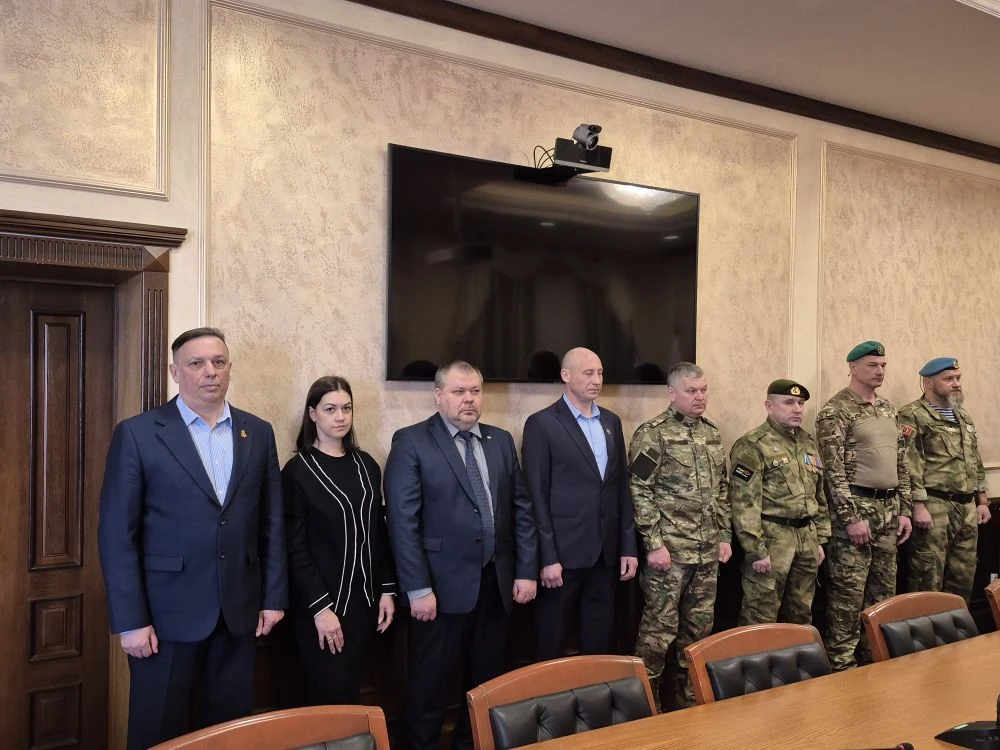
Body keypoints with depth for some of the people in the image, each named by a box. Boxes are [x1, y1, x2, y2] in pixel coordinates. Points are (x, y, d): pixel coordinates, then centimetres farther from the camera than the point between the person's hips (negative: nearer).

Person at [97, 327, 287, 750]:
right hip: (167, 611, -3)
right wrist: (131, 620, -11)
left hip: (240, 609, 3)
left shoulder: (258, 433, 5)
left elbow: (272, 522, 8)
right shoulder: (137, 434, -6)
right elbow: (116, 534, -7)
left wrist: (274, 596, 4)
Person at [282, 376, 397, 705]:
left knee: (351, 691, 11)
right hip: (321, 603, -4)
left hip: (364, 599, 4)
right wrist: (320, 607, -15)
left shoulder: (366, 465, 7)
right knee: (332, 698, 0)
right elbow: (296, 548, -10)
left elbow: (379, 532, 10)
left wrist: (387, 589, 5)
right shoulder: (298, 471, -7)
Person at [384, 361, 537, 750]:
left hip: (497, 583, 5)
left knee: (488, 680, 16)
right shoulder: (411, 441, -7)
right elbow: (402, 521, -12)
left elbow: (521, 508, 10)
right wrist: (418, 588, -15)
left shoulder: (501, 440, 9)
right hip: (444, 585, -5)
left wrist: (526, 570, 5)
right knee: (431, 685, 7)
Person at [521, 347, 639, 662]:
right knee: (551, 643, 6)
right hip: (564, 551, -5)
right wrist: (548, 557, -14)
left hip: (606, 551, 5)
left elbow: (621, 488, 13)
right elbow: (537, 496, -10)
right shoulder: (542, 423, -7)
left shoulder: (611, 421, 11)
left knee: (599, 641, 13)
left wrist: (628, 547, 9)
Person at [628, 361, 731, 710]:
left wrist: (725, 535, 13)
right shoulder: (652, 433, -9)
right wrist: (654, 544, -15)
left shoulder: (712, 433, 12)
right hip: (670, 550, -7)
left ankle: (690, 698, 29)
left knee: (700, 628, 14)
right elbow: (639, 491, -12)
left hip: (709, 552, 7)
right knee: (659, 629, 0)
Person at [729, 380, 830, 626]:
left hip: (807, 536, 7)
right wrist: (756, 550, -19)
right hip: (771, 537, -7)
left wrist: (820, 539, 16)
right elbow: (744, 504, -16)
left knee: (802, 614, 17)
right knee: (761, 618, -1)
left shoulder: (809, 442, 14)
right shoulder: (752, 446, -11)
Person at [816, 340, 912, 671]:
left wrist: (904, 509, 12)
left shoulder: (888, 408, 15)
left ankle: (874, 658, 26)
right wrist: (852, 517, -18)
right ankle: (842, 666, 7)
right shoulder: (835, 411, -10)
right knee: (848, 594, -3)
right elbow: (833, 470, -15)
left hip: (888, 509, 8)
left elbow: (900, 463, 18)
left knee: (883, 590, 13)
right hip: (855, 507, -8)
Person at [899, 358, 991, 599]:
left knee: (964, 577, 13)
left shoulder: (964, 417, 19)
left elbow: (976, 463, 24)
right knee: (928, 579, -3)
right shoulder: (912, 416, -9)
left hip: (967, 508, 8)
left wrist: (982, 501, 18)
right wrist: (918, 506, -20)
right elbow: (909, 465, -16)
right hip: (934, 507, -8)